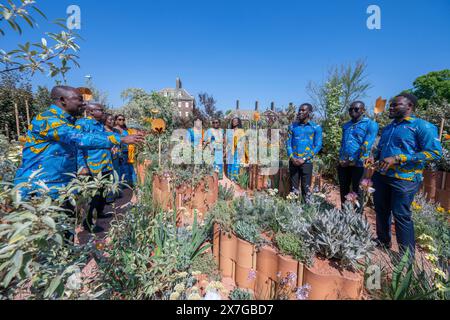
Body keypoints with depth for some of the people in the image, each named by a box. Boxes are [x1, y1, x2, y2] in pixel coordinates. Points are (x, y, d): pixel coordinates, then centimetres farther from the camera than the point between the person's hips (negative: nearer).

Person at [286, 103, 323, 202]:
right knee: (293, 188, 6)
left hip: (307, 162, -2)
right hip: (293, 162, 2)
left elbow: (318, 146, -2)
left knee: (306, 189, 3)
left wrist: (304, 159, -11)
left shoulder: (316, 127, 3)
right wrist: (292, 158, -9)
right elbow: (288, 143, 6)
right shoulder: (293, 126, 10)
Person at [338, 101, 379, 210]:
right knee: (343, 190, 13)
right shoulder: (346, 125, 15)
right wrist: (341, 159, 7)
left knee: (356, 192, 5)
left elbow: (366, 147, -14)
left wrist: (352, 161, -15)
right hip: (343, 163, 6)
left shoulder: (370, 124, -5)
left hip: (358, 164, -6)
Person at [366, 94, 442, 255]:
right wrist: (374, 158, 3)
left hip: (404, 179, -7)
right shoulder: (388, 128, 15)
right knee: (381, 211, 16)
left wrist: (397, 159, -23)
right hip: (381, 176, 7)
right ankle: (383, 241, 35)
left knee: (401, 216, 0)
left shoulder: (422, 126, -8)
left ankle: (407, 255, 18)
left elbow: (435, 152, -16)